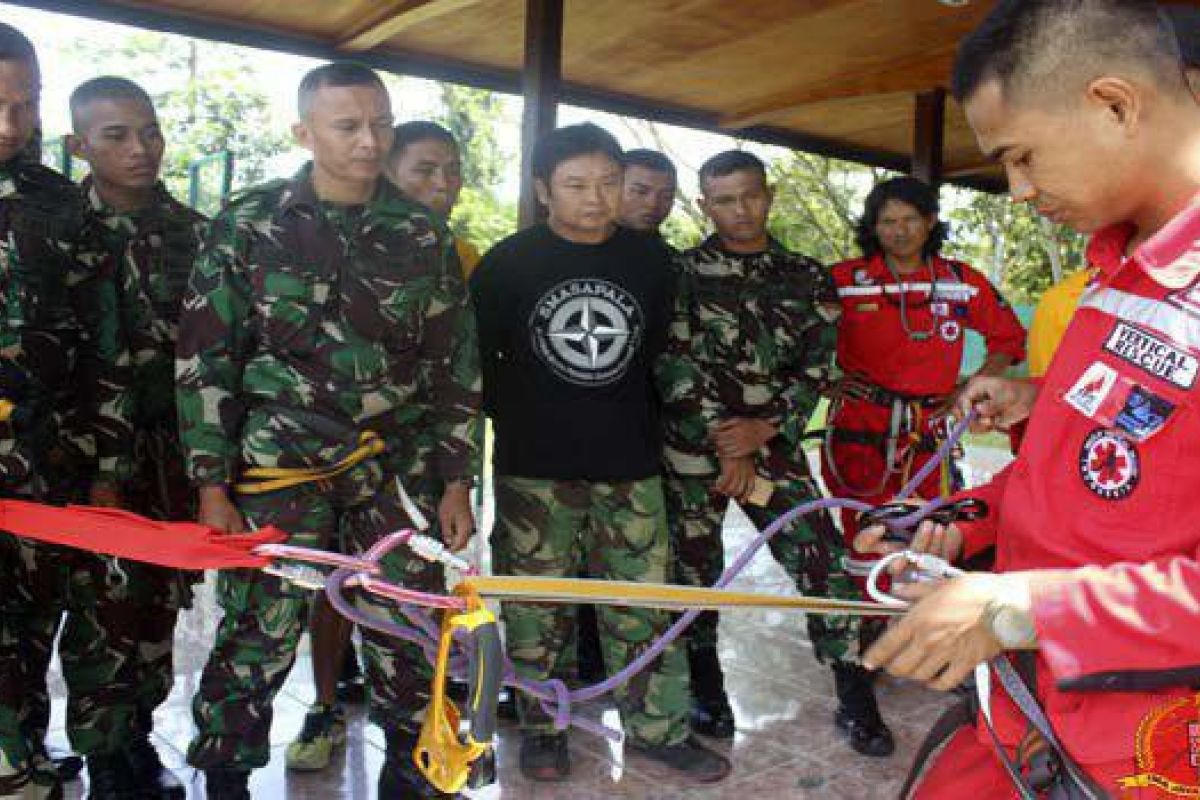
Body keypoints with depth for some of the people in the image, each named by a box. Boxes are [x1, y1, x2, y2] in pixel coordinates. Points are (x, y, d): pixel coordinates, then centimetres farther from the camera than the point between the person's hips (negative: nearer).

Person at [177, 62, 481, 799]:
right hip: (279, 465, -1)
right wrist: (212, 484, -3)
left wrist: (457, 479, 5)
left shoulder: (424, 235, 6)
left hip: (397, 470, 2)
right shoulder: (249, 225, 0)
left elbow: (458, 366, 8)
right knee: (257, 639, 3)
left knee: (411, 638, 5)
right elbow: (205, 363, 1)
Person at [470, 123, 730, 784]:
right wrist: (515, 415, 3)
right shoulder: (508, 262, -3)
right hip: (534, 465, -2)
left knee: (643, 599, 7)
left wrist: (636, 424, 11)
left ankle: (657, 728, 21)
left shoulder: (651, 259, 4)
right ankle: (540, 727, 25)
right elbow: (477, 356, 4)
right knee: (536, 604, 7)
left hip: (629, 463, 2)